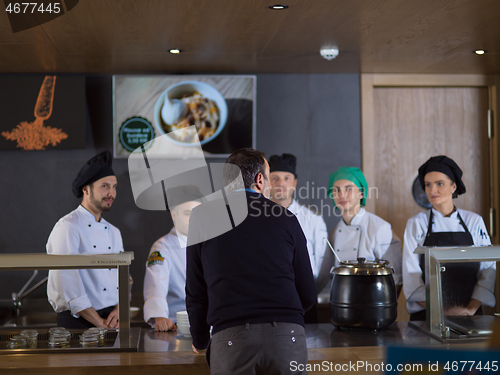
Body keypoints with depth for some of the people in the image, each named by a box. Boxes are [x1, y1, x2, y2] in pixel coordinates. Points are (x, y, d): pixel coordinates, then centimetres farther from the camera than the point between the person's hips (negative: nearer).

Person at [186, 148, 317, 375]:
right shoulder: (284, 218, 10)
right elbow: (308, 296, 12)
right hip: (287, 335, 1)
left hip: (231, 337, 0)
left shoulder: (201, 217, 9)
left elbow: (195, 293, 11)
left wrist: (200, 341, 27)